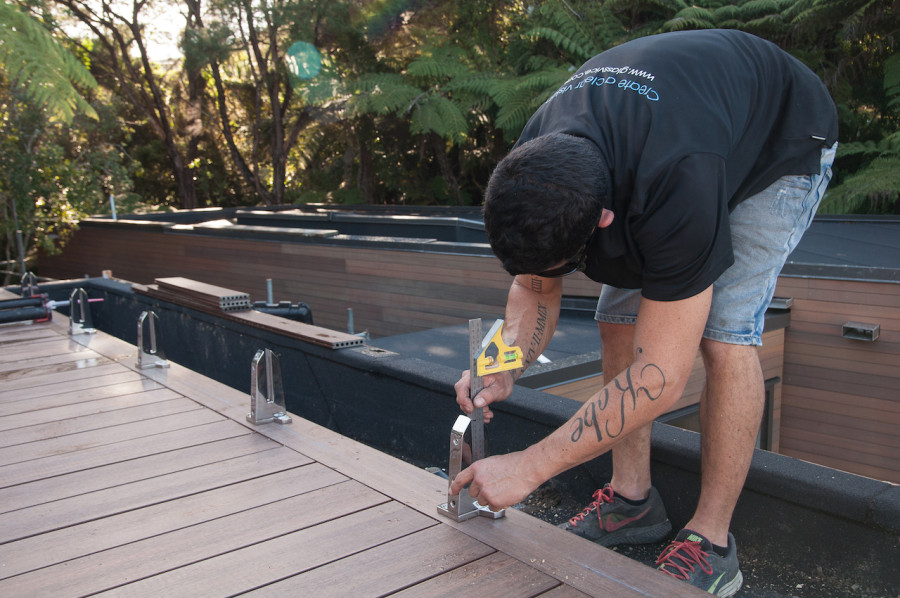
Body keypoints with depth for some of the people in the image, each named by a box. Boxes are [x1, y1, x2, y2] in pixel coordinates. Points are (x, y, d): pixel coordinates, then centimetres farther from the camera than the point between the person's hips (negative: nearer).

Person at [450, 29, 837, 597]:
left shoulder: (679, 187, -47)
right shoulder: (533, 167, -26)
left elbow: (660, 379, -42)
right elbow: (536, 290, -9)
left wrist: (528, 467, -38)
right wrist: (505, 366, -30)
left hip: (783, 142, -6)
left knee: (724, 332, -22)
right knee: (620, 317, -5)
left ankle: (712, 543, -7)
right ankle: (632, 499, 8)